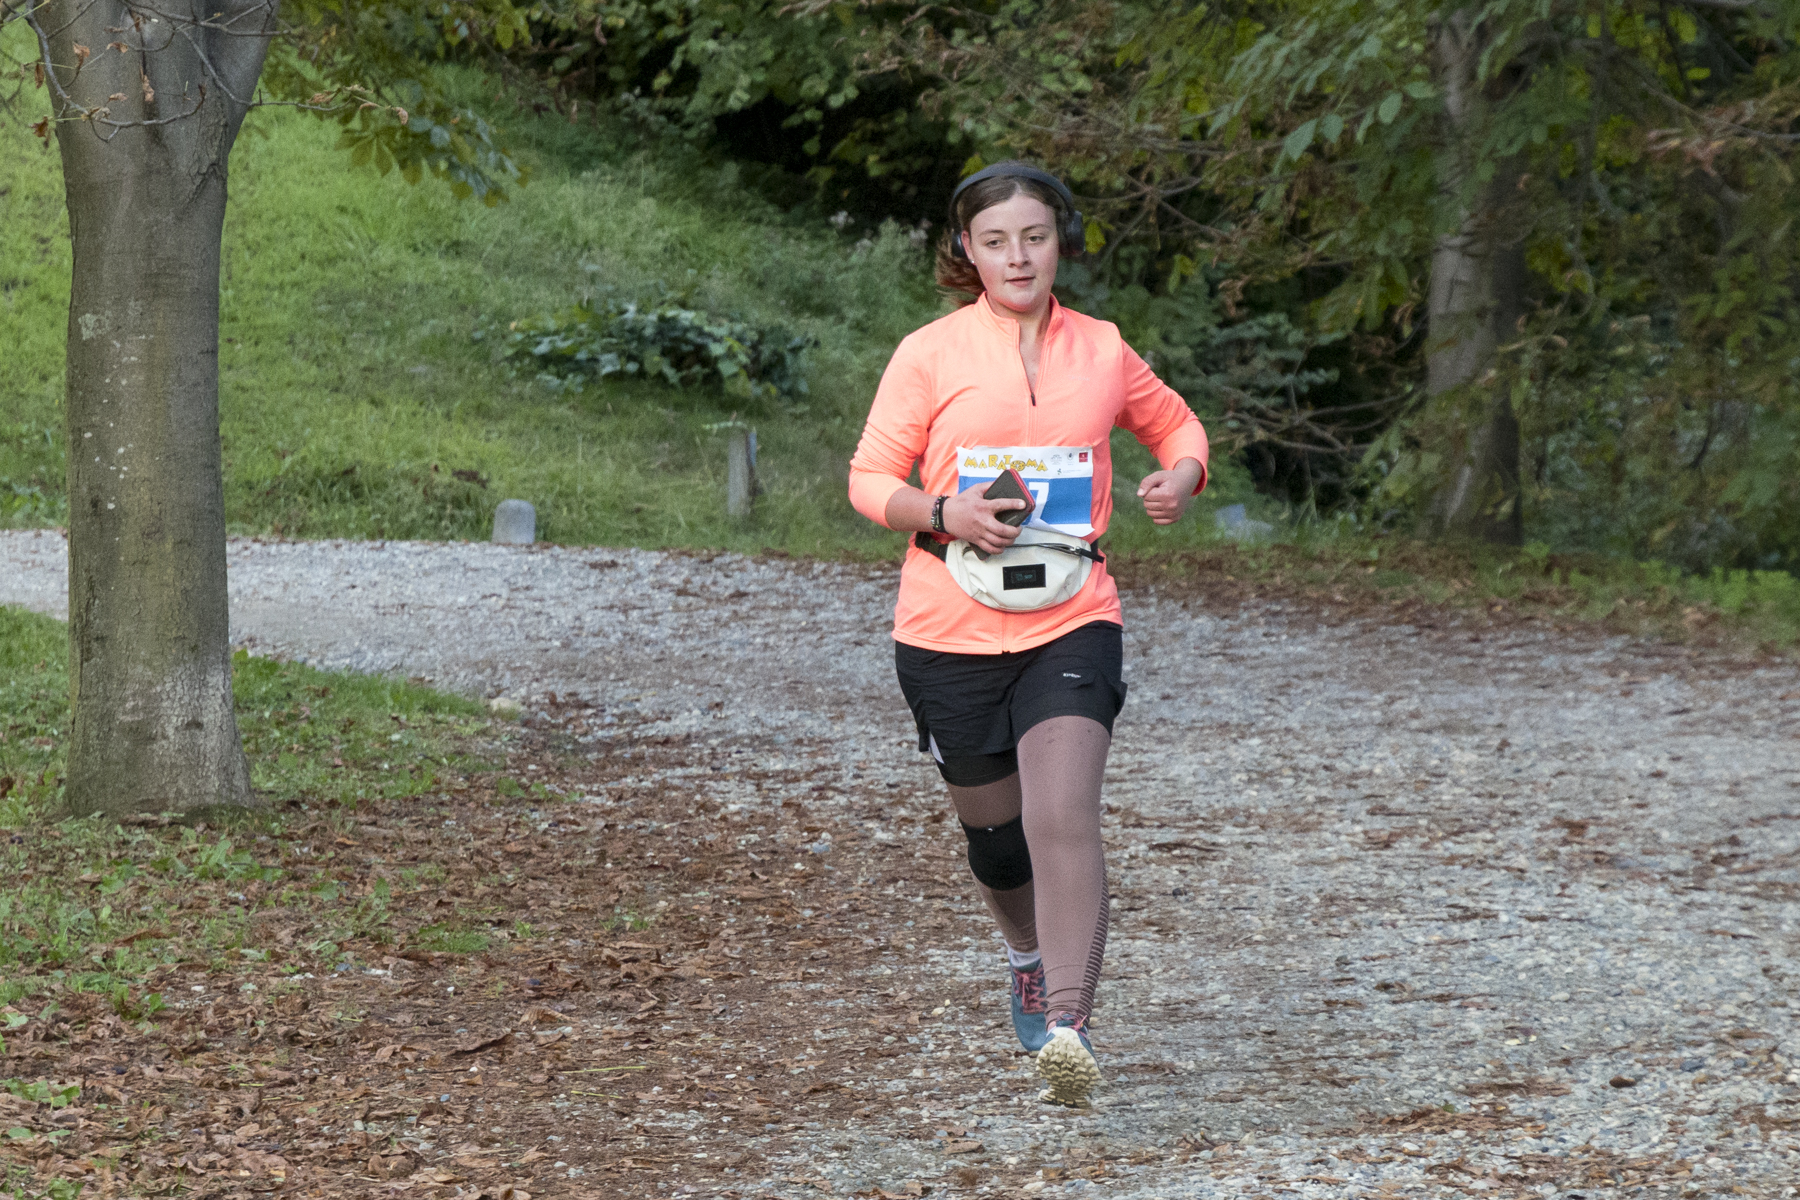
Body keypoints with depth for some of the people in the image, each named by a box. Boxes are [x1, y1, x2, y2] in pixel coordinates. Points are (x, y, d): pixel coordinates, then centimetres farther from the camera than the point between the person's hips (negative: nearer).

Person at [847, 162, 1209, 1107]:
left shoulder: (1102, 351, 7)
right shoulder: (929, 354, 0)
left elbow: (1175, 425, 24)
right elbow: (870, 479, 1)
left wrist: (1180, 479, 1)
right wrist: (944, 514, -18)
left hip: (1071, 625, 0)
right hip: (951, 632, 0)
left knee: (1063, 816, -21)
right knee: (994, 832, 13)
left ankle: (1067, 1023, -25)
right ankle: (1030, 957, 44)